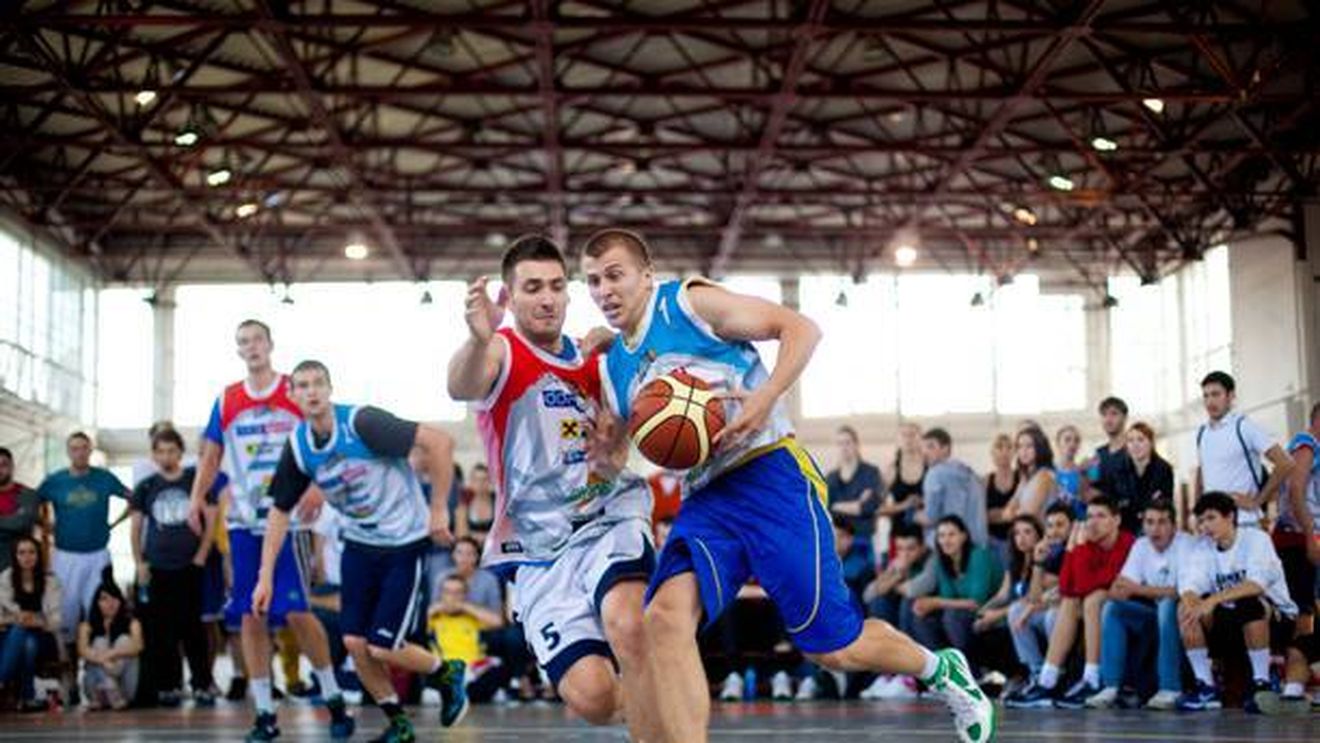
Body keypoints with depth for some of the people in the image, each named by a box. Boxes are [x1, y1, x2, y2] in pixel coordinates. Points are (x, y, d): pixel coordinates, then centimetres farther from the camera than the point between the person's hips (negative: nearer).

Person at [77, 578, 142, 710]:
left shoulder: (132, 623, 0)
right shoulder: (87, 626, 2)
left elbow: (137, 646, -20)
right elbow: (82, 650, -18)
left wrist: (111, 654, -37)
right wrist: (103, 661, -39)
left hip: (122, 676, 0)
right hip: (97, 679, 0)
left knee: (124, 641, -20)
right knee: (100, 642, -22)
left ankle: (123, 697, -37)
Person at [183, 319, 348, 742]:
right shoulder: (227, 401, 9)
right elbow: (211, 456, 15)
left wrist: (317, 487, -19)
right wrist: (196, 496, -1)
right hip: (243, 521, 4)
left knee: (296, 610, -11)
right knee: (250, 616, 2)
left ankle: (334, 699, 6)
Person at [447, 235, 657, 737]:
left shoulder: (592, 362, 9)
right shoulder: (501, 353, -6)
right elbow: (461, 388, -31)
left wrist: (613, 458, -6)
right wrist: (478, 340, -54)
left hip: (608, 515, 2)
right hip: (540, 548, -2)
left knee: (628, 626, -32)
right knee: (590, 699, -14)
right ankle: (648, 703, 21)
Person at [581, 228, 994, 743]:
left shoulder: (689, 303, -2)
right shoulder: (612, 369, 16)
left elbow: (801, 329, -6)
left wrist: (764, 400, -20)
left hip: (770, 473, -6)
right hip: (703, 500, 6)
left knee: (833, 648, -1)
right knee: (665, 617, -23)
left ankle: (941, 670, 28)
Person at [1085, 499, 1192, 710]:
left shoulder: (1185, 544, -16)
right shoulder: (1141, 546, 1)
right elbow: (1119, 589, -3)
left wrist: (1138, 589, -27)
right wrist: (1118, 590, -28)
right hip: (1155, 616, 6)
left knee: (1167, 605, -36)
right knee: (1112, 608, -14)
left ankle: (1170, 690, -31)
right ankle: (1111, 687, -18)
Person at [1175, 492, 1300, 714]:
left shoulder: (1255, 539, -15)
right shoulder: (1203, 547, 0)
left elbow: (1257, 583, -32)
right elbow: (1189, 586, -15)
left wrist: (1214, 599, -42)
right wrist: (1192, 604, -39)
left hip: (1277, 619, -5)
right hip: (1231, 621, 5)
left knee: (1249, 604, -37)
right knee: (1186, 607, -18)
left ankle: (1262, 683, -22)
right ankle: (1206, 687, -12)